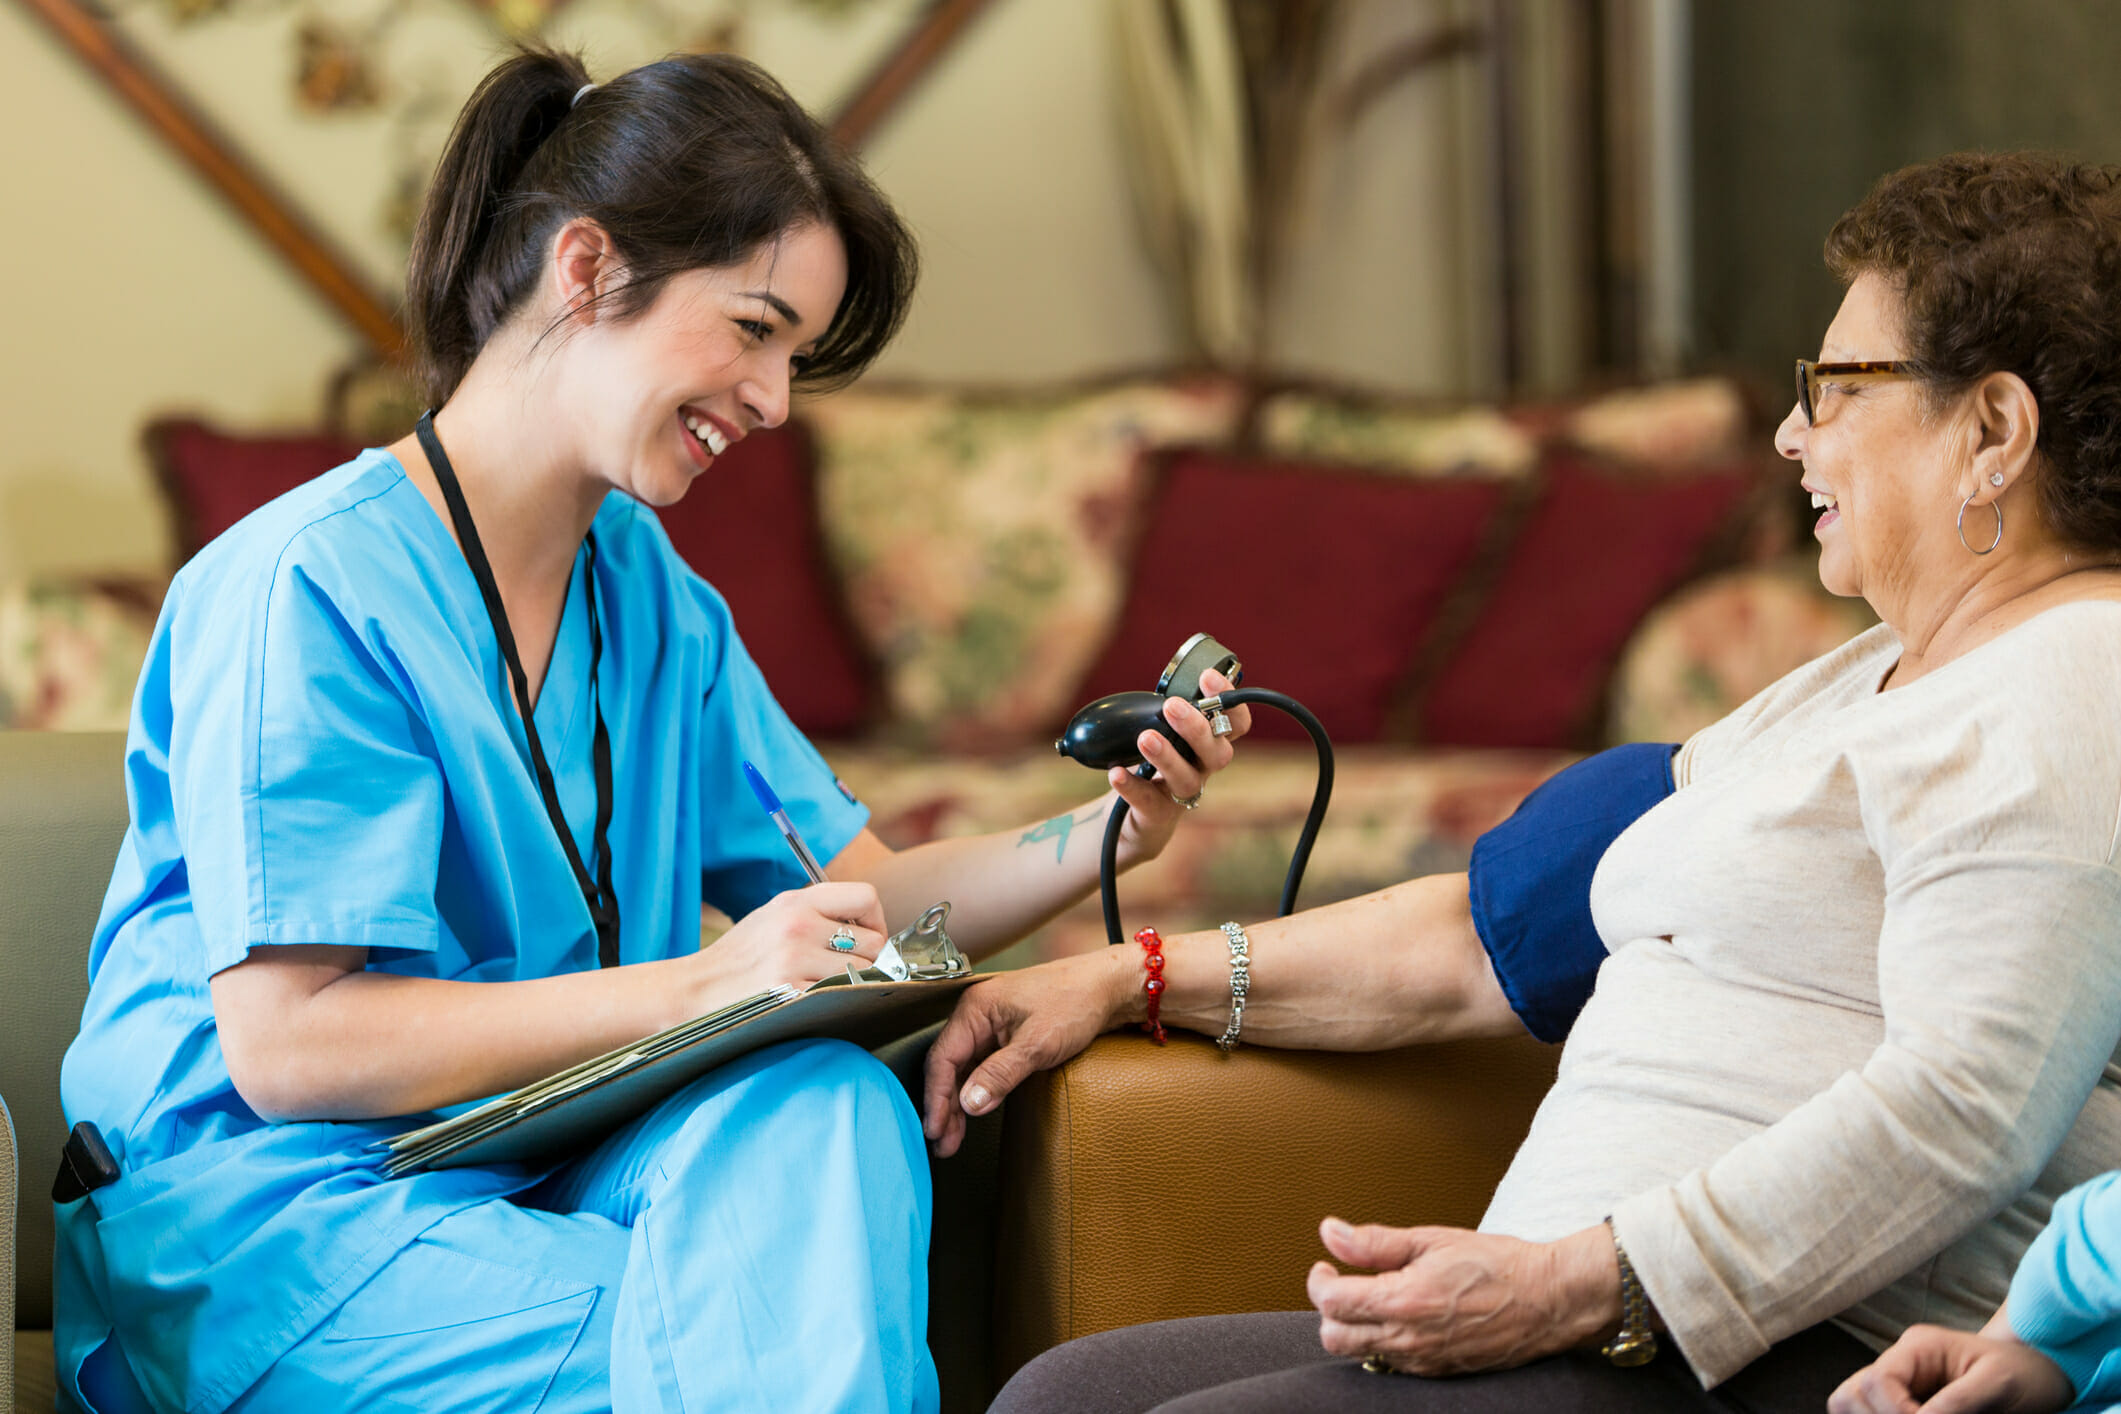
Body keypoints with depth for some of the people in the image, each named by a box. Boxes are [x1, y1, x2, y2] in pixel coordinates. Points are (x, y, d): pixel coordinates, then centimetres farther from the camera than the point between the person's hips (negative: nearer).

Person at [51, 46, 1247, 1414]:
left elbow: (858, 901, 14)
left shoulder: (646, 591, 15)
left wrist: (1105, 840, -5)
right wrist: (696, 987, -24)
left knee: (829, 1104, -25)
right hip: (263, 1229, -8)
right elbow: (285, 1045, -20)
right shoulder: (308, 587, -13)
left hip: (543, 1170, 8)